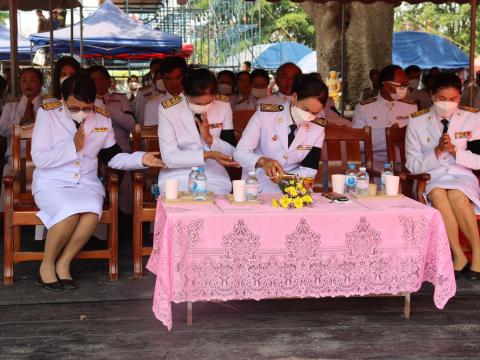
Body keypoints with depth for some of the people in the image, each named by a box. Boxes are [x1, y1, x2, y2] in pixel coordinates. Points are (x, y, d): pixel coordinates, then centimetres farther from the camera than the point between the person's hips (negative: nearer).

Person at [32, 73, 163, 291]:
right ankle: (47, 265, -10)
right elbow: (39, 158, -9)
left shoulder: (102, 119, 5)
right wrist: (73, 147, -11)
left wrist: (141, 159, -5)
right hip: (52, 183, -3)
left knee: (92, 213, -32)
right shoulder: (47, 114, -5)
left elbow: (113, 157, 10)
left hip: (86, 183, 3)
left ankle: (63, 264, -11)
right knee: (70, 213, -35)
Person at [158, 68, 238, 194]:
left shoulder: (223, 105, -2)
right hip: (178, 177, -2)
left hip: (215, 177, 2)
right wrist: (208, 155, -23)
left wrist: (210, 139, -17)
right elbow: (169, 157, -14)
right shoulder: (168, 110, -10)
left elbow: (232, 152, 2)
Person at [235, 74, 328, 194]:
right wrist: (263, 161, -31)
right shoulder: (265, 114, -9)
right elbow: (240, 153, -11)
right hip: (258, 187, -3)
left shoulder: (318, 128, -1)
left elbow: (309, 170, 0)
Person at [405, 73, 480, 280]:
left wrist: (454, 150, -15)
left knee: (456, 194, -35)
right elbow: (413, 165, 1)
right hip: (430, 179, 0)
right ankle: (458, 256, -28)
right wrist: (438, 151, -15)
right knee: (438, 194, -35)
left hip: (462, 177, 0)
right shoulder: (417, 122, 3)